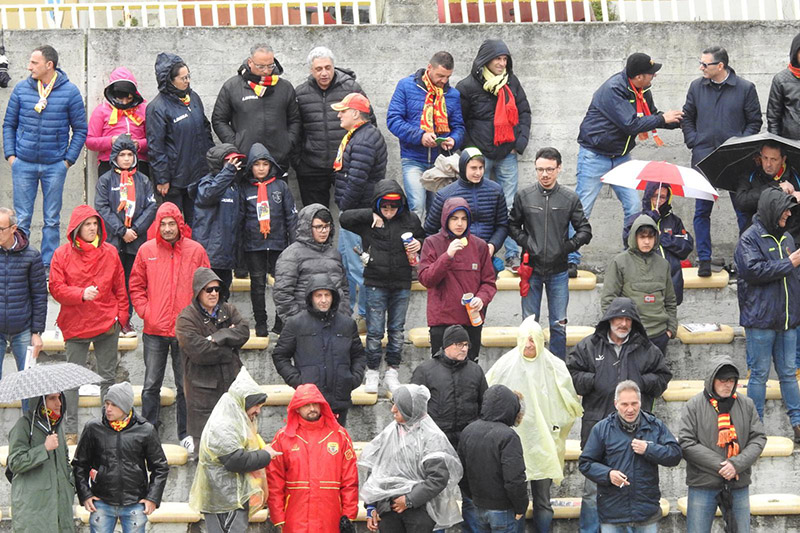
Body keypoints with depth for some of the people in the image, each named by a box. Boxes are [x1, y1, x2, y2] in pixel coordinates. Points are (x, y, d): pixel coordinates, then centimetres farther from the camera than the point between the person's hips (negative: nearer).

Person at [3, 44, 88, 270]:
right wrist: (10, 154, 1)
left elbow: (80, 130, 3)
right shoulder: (21, 89, 2)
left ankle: (48, 266, 12)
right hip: (23, 164, 1)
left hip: (55, 165, -1)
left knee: (52, 220, 5)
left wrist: (68, 159, -3)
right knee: (21, 219, 2)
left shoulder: (69, 91, -2)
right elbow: (9, 125, 11)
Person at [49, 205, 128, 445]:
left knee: (108, 377, 9)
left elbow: (120, 288, 7)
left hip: (107, 325, 2)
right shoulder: (63, 254, -3)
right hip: (75, 324, -1)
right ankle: (70, 431, 8)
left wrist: (121, 315, 0)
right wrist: (82, 294, -20)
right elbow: (56, 288, -6)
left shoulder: (110, 252, 3)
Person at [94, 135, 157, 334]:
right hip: (112, 241, -2)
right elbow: (102, 208, -4)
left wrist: (135, 230, -9)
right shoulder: (106, 180, 4)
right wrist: (121, 231, -12)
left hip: (136, 241, 2)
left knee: (131, 280, 4)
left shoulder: (142, 181, 11)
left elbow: (151, 207, 4)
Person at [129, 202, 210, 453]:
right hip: (154, 330, 1)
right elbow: (136, 287, 6)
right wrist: (145, 312, -6)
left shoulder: (195, 251, 0)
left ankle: (186, 433, 16)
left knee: (185, 385, 8)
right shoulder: (147, 251, 1)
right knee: (151, 385, 7)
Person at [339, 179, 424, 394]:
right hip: (376, 284, -2)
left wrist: (419, 244, -6)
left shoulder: (410, 219, 1)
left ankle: (392, 373, 19)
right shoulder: (369, 222, -5)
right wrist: (370, 215, -22)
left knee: (397, 330, 9)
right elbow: (344, 218, -17)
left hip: (402, 285, 2)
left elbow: (422, 238, 17)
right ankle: (372, 373, 12)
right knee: (375, 331, 1)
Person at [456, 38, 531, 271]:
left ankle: (512, 255, 4)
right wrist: (469, 148, -2)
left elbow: (524, 112, 15)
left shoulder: (511, 82, 8)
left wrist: (521, 141, 4)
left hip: (507, 154, 3)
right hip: (480, 155, -3)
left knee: (509, 206, 1)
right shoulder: (468, 86, -5)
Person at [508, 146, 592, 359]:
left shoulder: (570, 198, -2)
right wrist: (525, 242, -5)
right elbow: (513, 225, 10)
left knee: (559, 325, 5)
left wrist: (568, 246, -8)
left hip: (559, 270, 0)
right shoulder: (524, 196, -1)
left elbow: (585, 230, 5)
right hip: (532, 269, 0)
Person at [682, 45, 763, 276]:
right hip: (704, 159, 2)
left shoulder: (745, 88, -1)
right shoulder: (697, 87, 6)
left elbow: (754, 122, 4)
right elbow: (687, 119, 14)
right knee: (702, 211, 2)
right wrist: (694, 143, 1)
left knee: (744, 211, 2)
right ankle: (704, 260, 9)